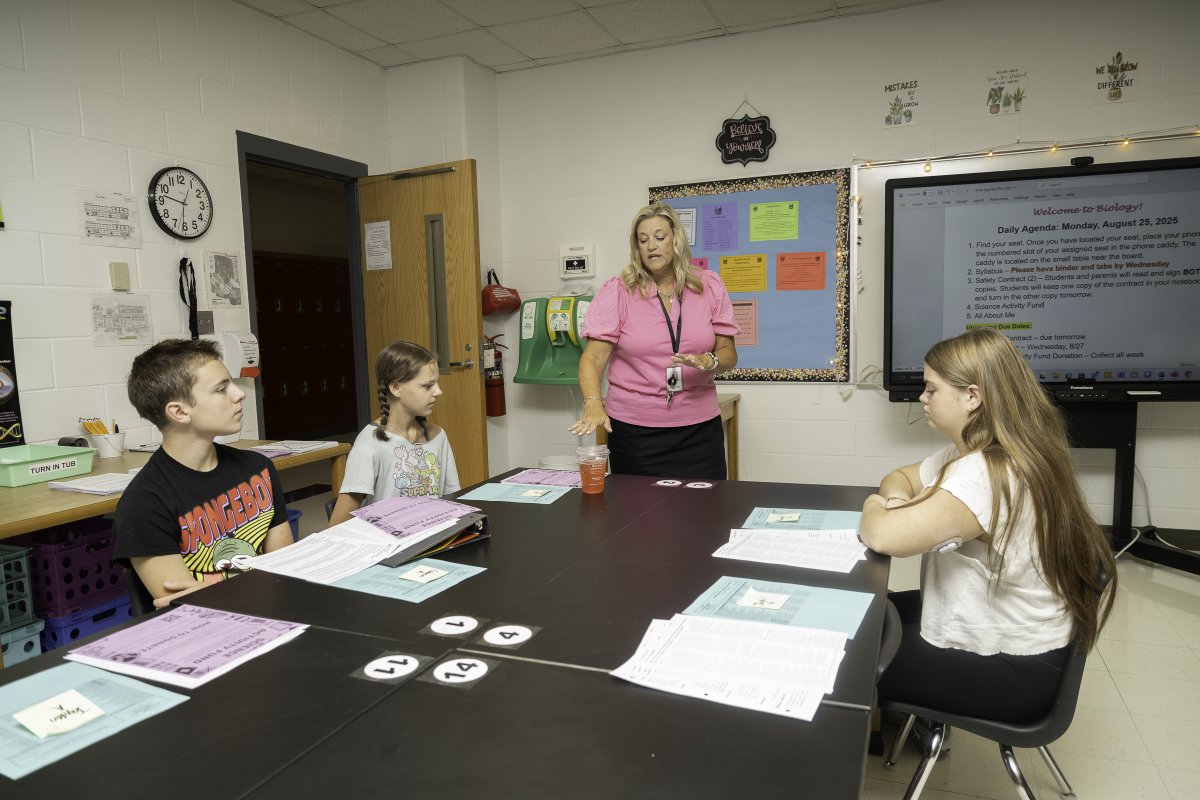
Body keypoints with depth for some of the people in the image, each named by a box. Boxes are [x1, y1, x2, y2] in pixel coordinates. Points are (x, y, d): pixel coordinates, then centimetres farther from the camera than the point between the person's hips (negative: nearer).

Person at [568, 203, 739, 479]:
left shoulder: (709, 286, 4)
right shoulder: (617, 291, -2)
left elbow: (729, 354, 7)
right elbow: (592, 358, -10)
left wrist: (709, 361, -15)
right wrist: (593, 403, -28)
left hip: (699, 428, 2)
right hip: (634, 432, -1)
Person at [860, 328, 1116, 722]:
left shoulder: (987, 476, -32)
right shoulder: (974, 452, 1)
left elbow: (882, 536, -36)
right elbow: (901, 477, 13)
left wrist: (873, 508, -12)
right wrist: (897, 501, -11)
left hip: (1009, 673, -9)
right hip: (993, 628, 9)